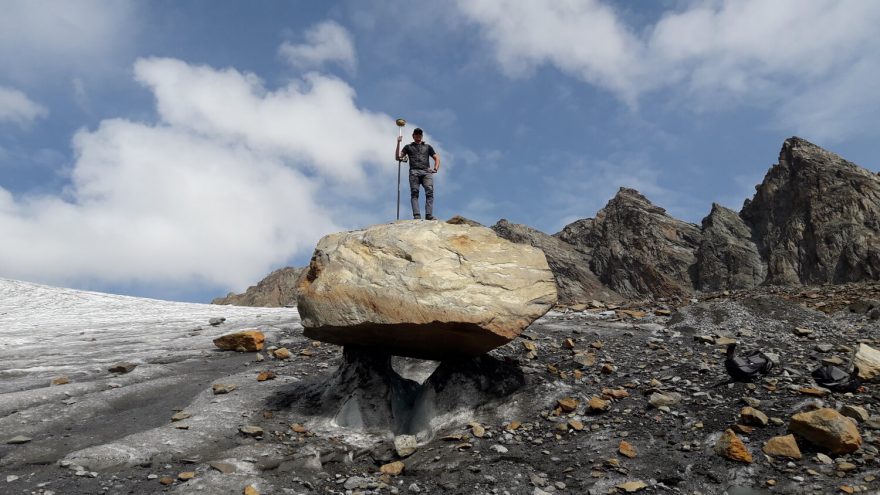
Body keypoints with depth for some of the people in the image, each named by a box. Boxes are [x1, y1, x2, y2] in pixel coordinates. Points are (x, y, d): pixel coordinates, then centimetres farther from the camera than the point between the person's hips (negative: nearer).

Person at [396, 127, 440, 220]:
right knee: (414, 193, -15)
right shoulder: (408, 147, 24)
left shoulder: (427, 147, 27)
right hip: (414, 172, 0)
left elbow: (437, 158, 25)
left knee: (429, 192, -19)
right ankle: (416, 216, -25)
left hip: (426, 172, 0)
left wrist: (435, 169, 6)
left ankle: (429, 215, -28)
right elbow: (397, 157, 15)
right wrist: (398, 143, 7)